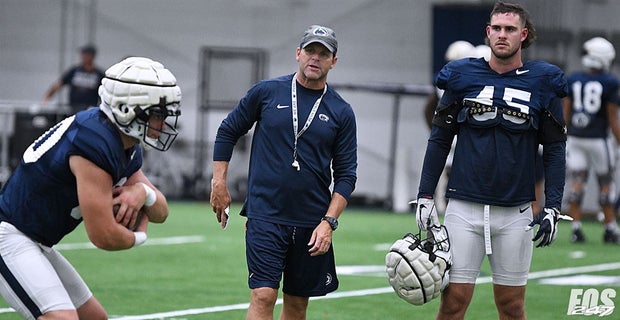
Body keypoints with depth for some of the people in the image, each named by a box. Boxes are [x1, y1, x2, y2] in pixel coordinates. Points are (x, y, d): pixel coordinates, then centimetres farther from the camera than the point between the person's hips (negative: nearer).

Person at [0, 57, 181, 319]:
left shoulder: (127, 149, 8)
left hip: (35, 244, 11)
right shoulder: (96, 143, -23)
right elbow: (104, 236, -23)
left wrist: (143, 192, -8)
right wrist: (138, 236, -2)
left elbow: (160, 213, 14)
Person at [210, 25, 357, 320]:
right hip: (265, 215, -2)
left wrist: (328, 222, -6)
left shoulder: (341, 113, 5)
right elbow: (227, 131, 12)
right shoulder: (266, 92, 1)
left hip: (311, 223, 2)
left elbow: (346, 174, 5)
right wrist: (219, 184, 6)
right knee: (263, 296, -14)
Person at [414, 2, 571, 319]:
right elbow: (439, 140, 8)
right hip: (464, 208, 0)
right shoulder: (462, 76, 2)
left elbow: (554, 149, 5)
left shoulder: (542, 82, 2)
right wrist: (424, 197, 3)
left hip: (515, 213, 0)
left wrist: (553, 207, -2)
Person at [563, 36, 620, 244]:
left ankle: (576, 228, -1)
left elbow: (565, 112, 4)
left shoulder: (572, 80, 1)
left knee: (577, 182, 5)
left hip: (575, 138, 3)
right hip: (597, 139, -3)